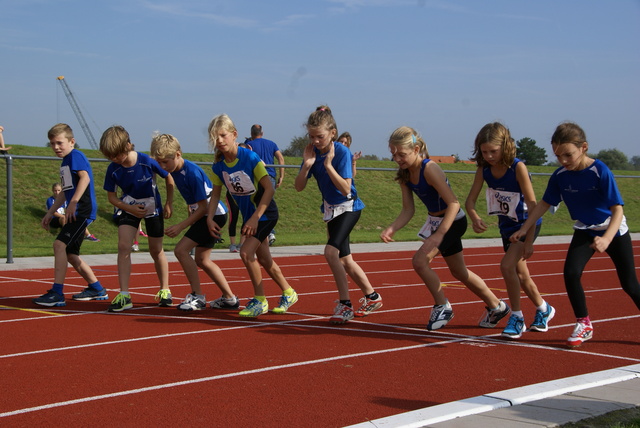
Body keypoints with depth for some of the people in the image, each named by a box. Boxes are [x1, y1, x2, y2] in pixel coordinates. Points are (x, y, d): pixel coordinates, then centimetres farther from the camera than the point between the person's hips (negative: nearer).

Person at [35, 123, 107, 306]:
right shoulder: (65, 162, 22)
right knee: (70, 253, 14)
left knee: (60, 244, -20)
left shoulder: (76, 156, -7)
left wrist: (73, 202, -29)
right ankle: (96, 289, 26)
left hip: (82, 210, -11)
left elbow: (85, 177, -23)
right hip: (75, 213, 11)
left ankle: (57, 293, -22)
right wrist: (50, 213, 29)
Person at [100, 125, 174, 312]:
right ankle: (124, 295, -15)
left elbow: (168, 178, -9)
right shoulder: (113, 170, -18)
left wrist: (169, 204, -6)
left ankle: (165, 291, 27)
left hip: (153, 209, -2)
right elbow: (111, 196, -6)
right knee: (123, 246, -16)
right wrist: (129, 208, -20)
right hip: (129, 209, 2)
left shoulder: (147, 162, -26)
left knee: (156, 251, 8)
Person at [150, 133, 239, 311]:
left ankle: (197, 296, -9)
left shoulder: (192, 173, -25)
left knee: (181, 250, -15)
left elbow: (203, 207, -23)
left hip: (214, 214, -10)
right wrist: (190, 221, 12)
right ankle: (229, 298, 24)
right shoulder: (175, 171, 1)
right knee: (202, 259, 16)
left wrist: (180, 226, -22)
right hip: (206, 215, 10)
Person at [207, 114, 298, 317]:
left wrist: (255, 217, -25)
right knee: (264, 259, 14)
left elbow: (269, 189, -22)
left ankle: (260, 300, -6)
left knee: (246, 252, -20)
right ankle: (288, 293, 33)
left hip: (265, 212, -7)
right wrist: (210, 217, -7)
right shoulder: (218, 166, -7)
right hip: (249, 215, 7)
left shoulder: (250, 158, -23)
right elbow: (216, 193, 7)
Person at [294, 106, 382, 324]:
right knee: (344, 259, 14)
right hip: (331, 209, 7)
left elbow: (345, 189, -28)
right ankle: (372, 297, 32)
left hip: (348, 207, -7)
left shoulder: (341, 152, -22)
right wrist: (307, 165, -21)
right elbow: (299, 187, -7)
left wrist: (328, 165, -34)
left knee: (331, 251, -23)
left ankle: (345, 304, -15)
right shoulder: (313, 152, -5)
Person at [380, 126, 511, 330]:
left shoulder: (429, 169, -28)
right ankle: (497, 306, 37)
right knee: (458, 271, 19)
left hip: (452, 221, -9)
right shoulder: (404, 175, -5)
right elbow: (408, 210, -4)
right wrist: (392, 229, -22)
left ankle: (443, 307, -2)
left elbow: (453, 203, -31)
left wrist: (439, 235, -38)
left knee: (420, 260, -21)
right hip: (435, 221, 9)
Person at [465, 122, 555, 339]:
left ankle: (516, 316, -9)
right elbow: (470, 200, -11)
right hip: (507, 226, 6)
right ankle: (543, 309, 37)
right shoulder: (484, 169, -11)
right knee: (520, 276, 15)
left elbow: (532, 205, -24)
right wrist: (475, 218, -34)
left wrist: (529, 240, -26)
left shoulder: (518, 168, -26)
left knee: (507, 266, -23)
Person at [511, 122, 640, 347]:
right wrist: (524, 228, -5)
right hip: (585, 231, 3)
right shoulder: (559, 176, -14)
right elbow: (544, 204, 1)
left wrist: (606, 239, -42)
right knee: (571, 273, -17)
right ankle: (583, 324, 1)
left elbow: (618, 209, -28)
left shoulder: (600, 171, -27)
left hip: (614, 231, -3)